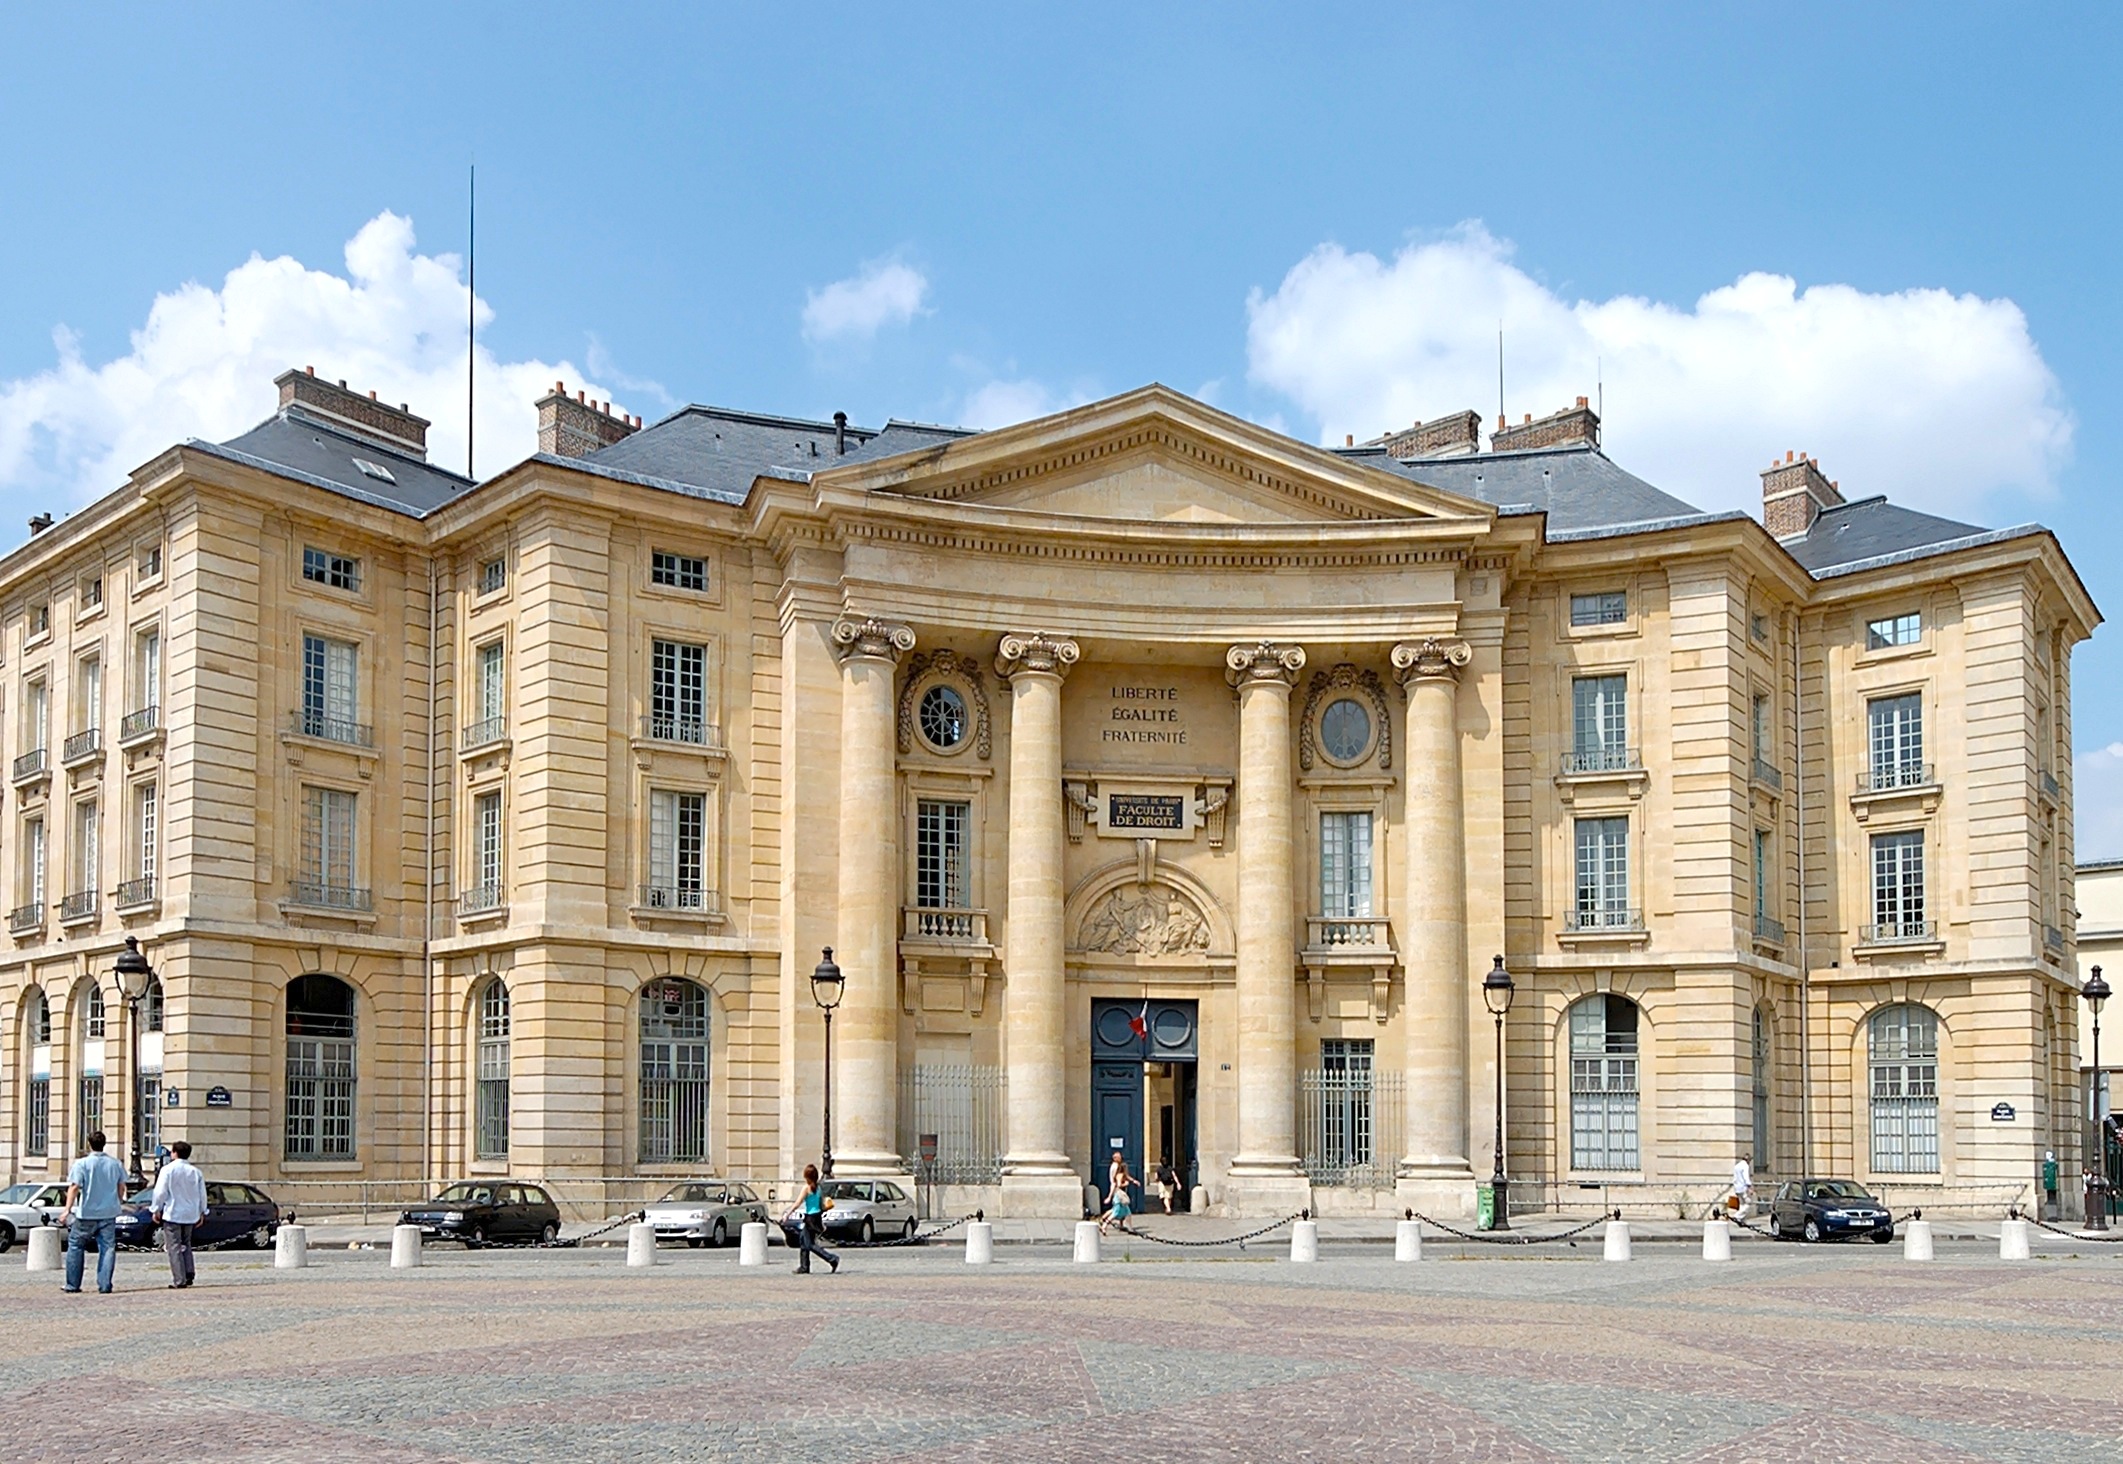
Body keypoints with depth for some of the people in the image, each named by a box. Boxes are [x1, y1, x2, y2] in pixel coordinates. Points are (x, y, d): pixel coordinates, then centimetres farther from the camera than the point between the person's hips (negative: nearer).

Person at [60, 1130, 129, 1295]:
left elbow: (74, 1187, -16)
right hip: (109, 1213, 3)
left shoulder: (81, 1164, -8)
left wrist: (67, 1209, -19)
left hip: (86, 1213, -3)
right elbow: (121, 1188, 12)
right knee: (108, 1248, 4)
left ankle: (73, 1285, 13)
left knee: (75, 1246, 11)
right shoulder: (115, 1164, 5)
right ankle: (105, 1285, -3)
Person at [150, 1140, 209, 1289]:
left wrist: (156, 1210, 1)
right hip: (190, 1215, 5)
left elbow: (160, 1192, -9)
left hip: (172, 1214, -5)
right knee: (186, 1245, 20)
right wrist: (202, 1212, 20)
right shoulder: (196, 1172, 5)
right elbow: (202, 1194, 10)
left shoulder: (168, 1170, -9)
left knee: (174, 1248, -2)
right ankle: (189, 1274, 12)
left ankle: (179, 1281, -5)